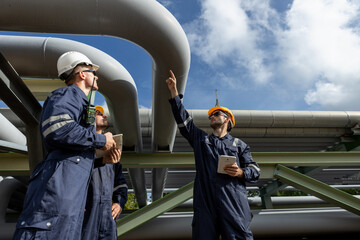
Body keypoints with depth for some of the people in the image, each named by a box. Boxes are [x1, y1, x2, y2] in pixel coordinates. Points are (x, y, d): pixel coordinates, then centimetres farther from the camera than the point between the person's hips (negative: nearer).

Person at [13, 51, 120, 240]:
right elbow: (57, 129, -23)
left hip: (72, 192, 10)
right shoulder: (68, 94, 1)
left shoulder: (79, 101, 30)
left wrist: (104, 159, 17)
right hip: (59, 184, -10)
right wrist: (101, 140, -11)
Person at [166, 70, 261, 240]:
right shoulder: (200, 138, 24)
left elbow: (255, 170, 14)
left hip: (233, 201, -1)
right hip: (205, 201, 2)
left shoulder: (238, 144, 18)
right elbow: (182, 119, 19)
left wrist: (241, 172, -10)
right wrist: (174, 91, 17)